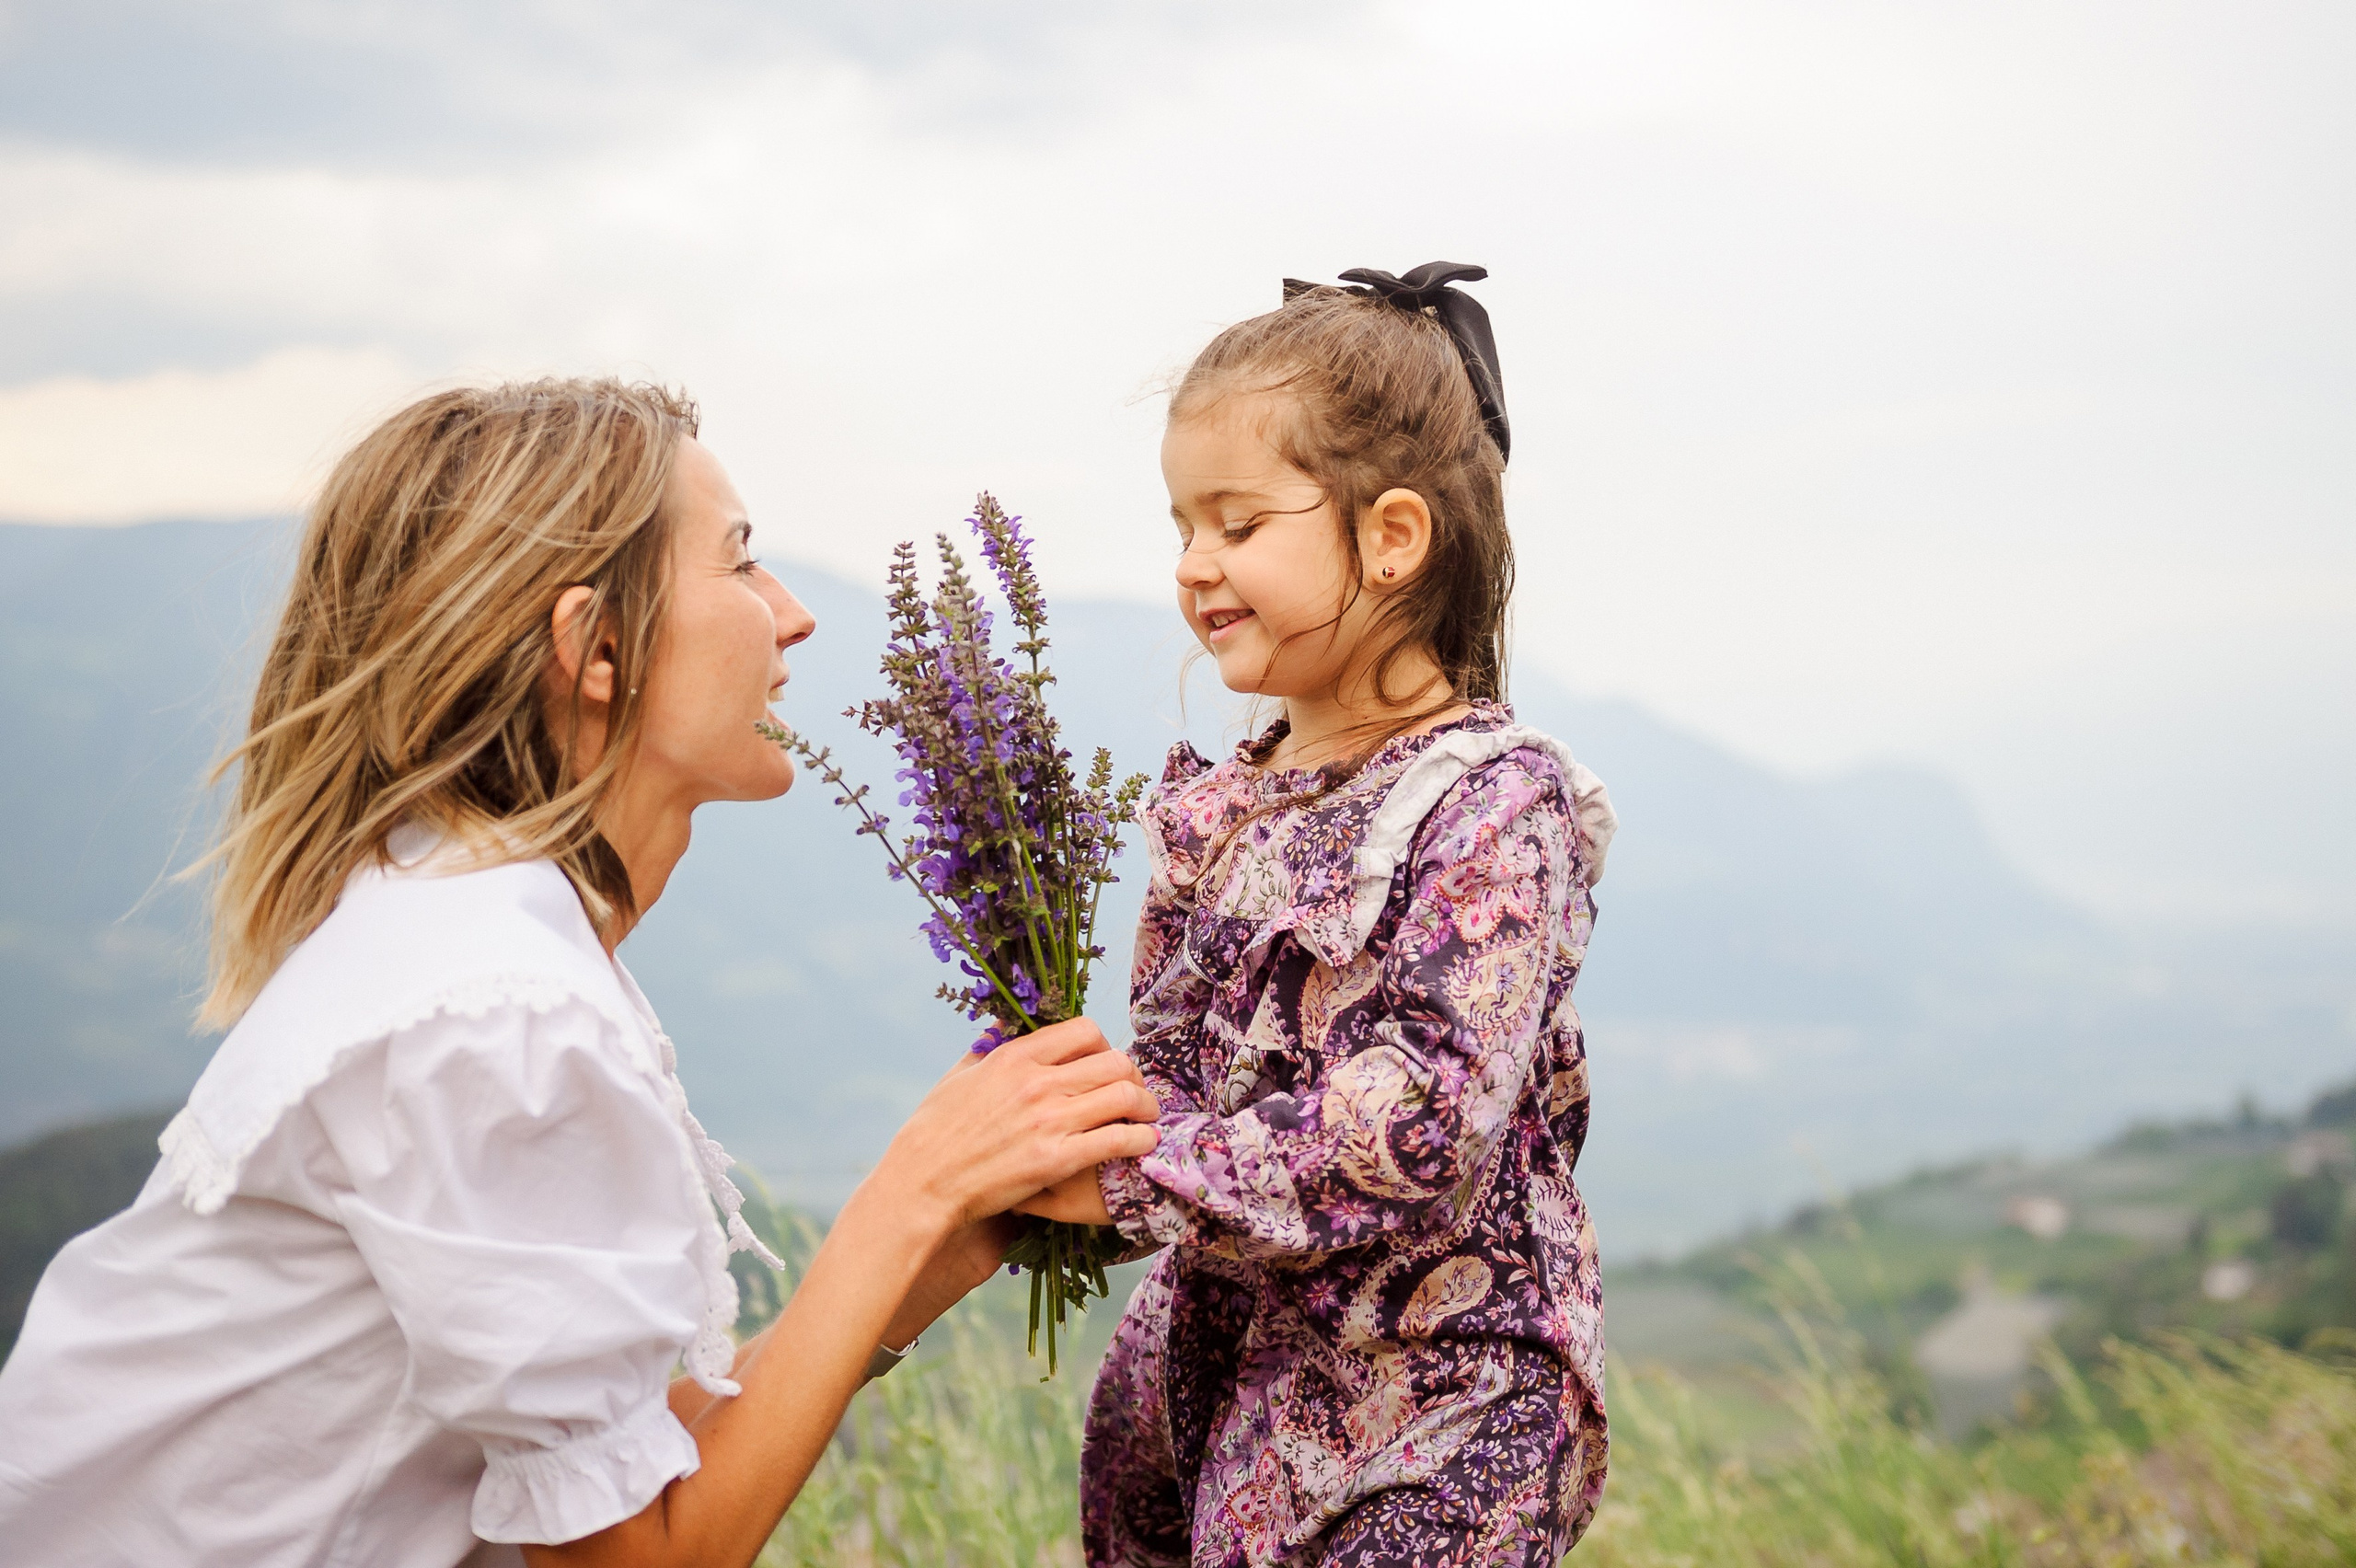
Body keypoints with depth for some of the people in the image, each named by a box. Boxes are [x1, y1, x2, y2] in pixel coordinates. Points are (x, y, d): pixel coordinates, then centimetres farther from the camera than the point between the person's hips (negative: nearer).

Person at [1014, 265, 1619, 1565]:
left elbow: (1421, 1123, -25)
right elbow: (1178, 1063, 11)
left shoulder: (1492, 803, -17)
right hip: (1213, 1364, 7)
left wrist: (1125, 1178, -24)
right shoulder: (1226, 801, 6)